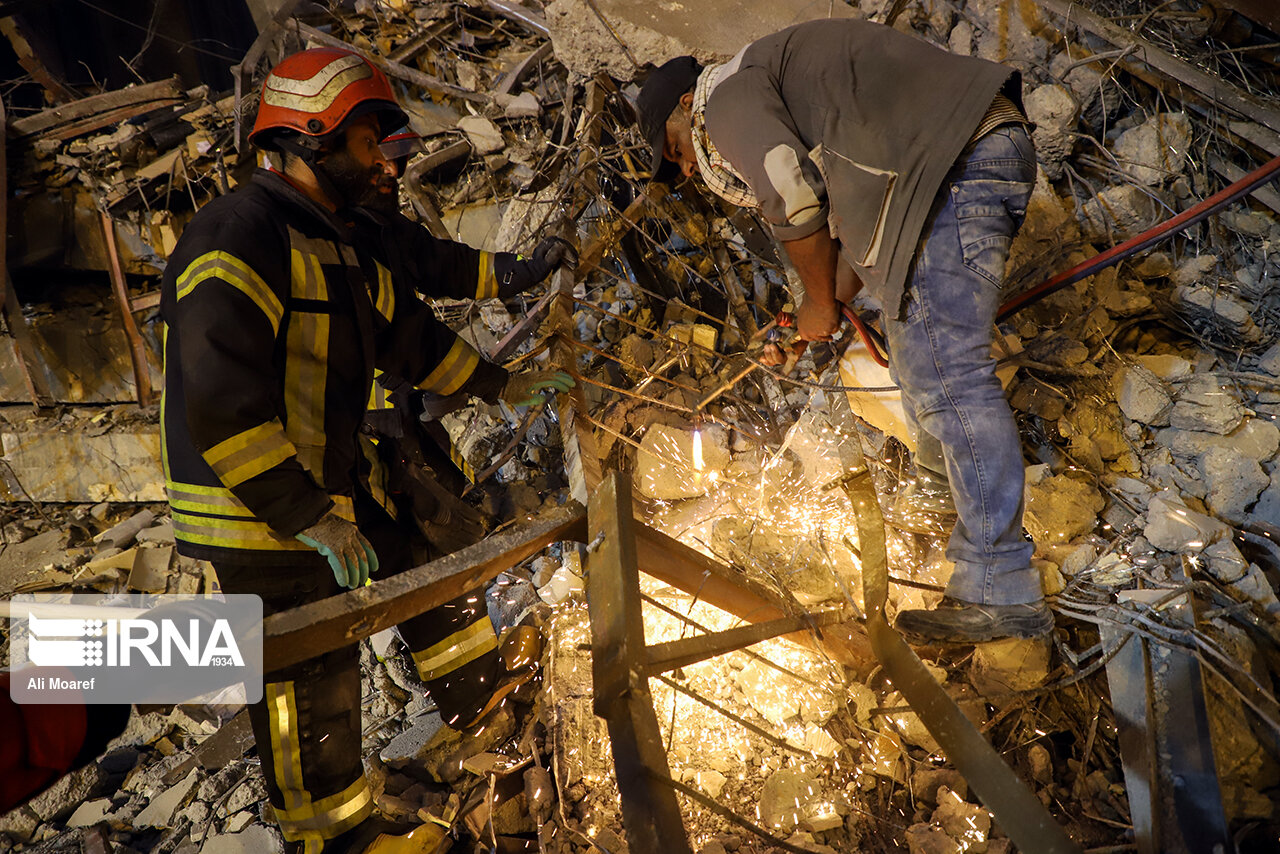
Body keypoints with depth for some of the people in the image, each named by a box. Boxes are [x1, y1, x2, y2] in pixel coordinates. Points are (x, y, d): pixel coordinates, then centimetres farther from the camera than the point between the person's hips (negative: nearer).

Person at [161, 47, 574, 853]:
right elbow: (219, 406, -28)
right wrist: (309, 516, -26)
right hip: (261, 512, -9)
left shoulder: (350, 243, 9)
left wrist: (502, 385, 19)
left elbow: (409, 334, 19)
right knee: (312, 680, 2)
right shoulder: (238, 238, -21)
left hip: (335, 479, 9)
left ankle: (479, 694, 44)